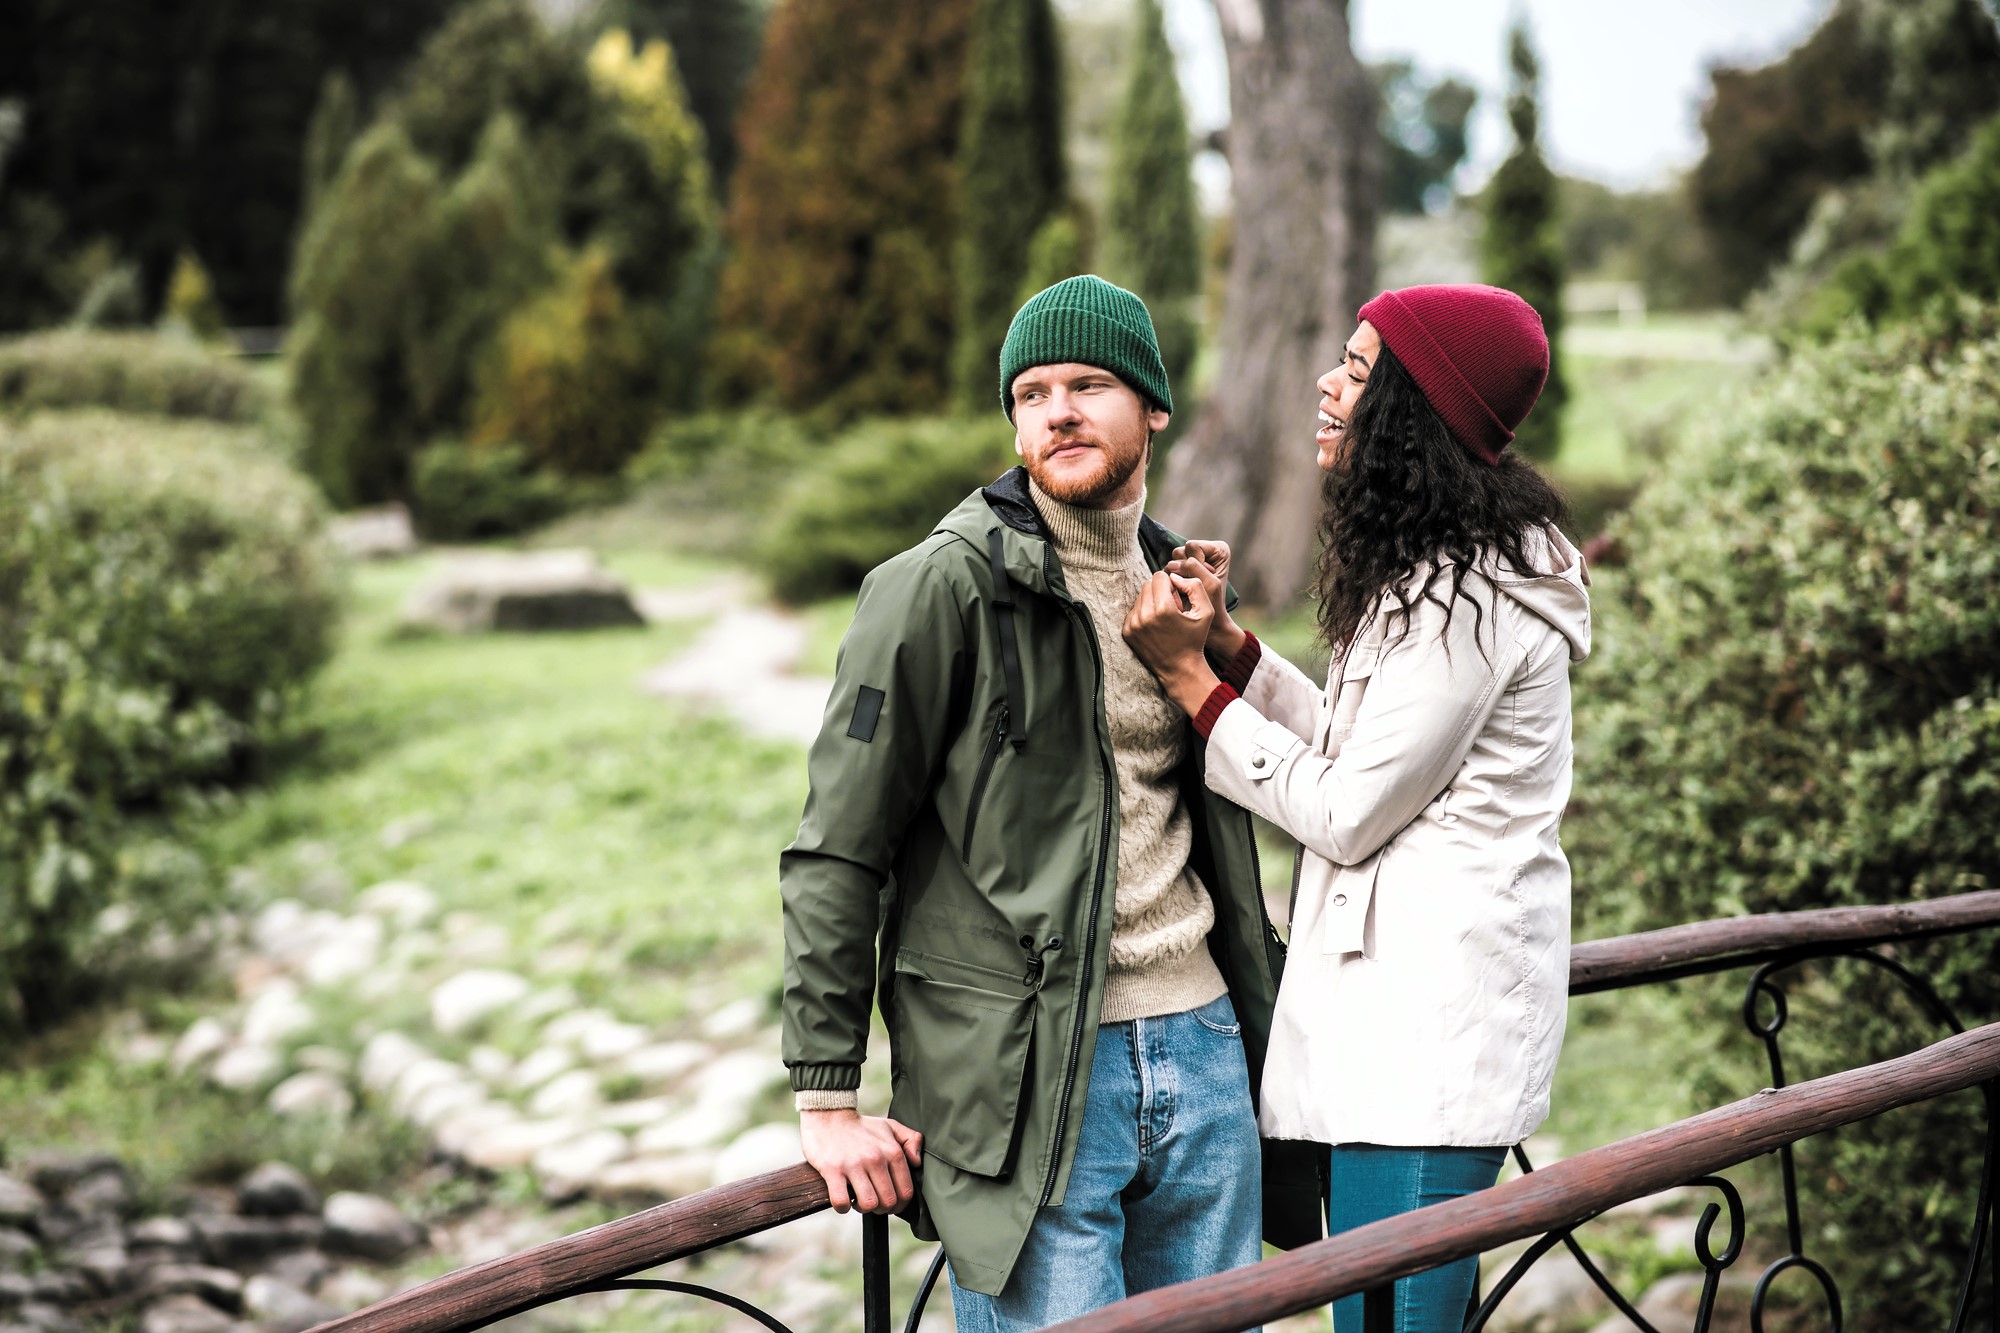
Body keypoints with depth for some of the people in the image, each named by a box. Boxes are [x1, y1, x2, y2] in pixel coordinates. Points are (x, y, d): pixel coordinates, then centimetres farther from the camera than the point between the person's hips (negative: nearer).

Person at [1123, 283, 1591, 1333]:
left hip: (1431, 1018, -10)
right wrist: (1228, 644, 9)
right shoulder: (1445, 567, 14)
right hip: (1401, 989, 10)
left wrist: (1193, 682, -9)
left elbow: (1345, 812, -15)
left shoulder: (1465, 595, -18)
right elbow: (1354, 748, 17)